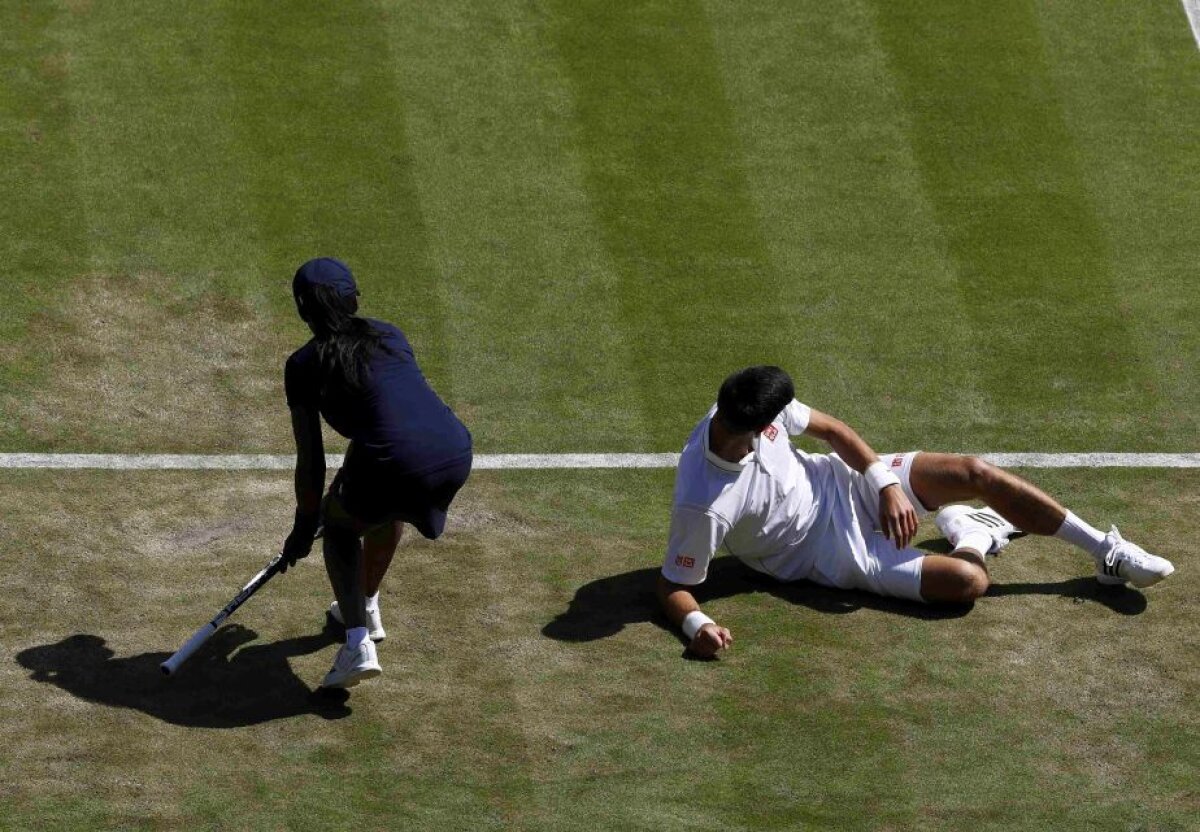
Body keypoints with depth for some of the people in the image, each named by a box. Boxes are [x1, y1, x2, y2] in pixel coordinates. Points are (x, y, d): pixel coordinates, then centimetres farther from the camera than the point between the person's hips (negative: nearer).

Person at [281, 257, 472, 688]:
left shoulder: (304, 365, 8)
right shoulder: (390, 336, 22)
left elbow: (311, 462, 9)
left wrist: (304, 526, 23)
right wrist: (355, 475, 49)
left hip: (398, 468, -5)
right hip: (456, 455, 5)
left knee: (338, 522, 25)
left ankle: (358, 641, 7)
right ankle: (367, 607, 50)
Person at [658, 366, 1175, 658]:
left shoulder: (759, 408, -18)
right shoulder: (704, 507, -35)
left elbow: (831, 429, -1)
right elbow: (673, 585, -23)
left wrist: (887, 485, -10)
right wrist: (697, 626, -44)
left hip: (843, 482, 5)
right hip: (835, 550, -5)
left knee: (979, 473, -13)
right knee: (968, 581, -23)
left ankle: (1107, 552, 11)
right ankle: (974, 538, 20)